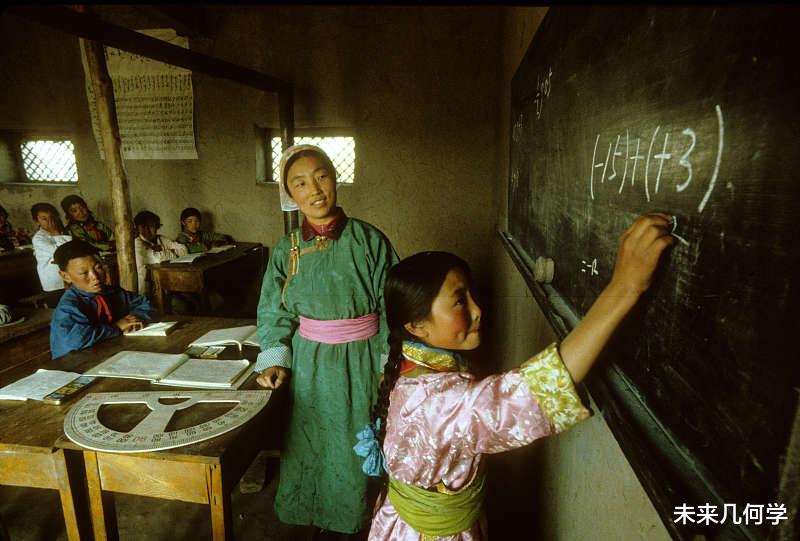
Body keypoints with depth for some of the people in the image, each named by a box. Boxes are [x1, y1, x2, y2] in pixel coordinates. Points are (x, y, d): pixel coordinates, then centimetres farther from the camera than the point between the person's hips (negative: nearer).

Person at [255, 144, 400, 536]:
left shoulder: (369, 240, -11)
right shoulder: (287, 250, -2)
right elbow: (274, 311, 5)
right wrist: (274, 360, -6)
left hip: (362, 363, -2)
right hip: (309, 366, 2)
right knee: (311, 444, 15)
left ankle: (356, 520, 40)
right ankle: (317, 516, 43)